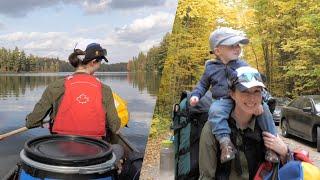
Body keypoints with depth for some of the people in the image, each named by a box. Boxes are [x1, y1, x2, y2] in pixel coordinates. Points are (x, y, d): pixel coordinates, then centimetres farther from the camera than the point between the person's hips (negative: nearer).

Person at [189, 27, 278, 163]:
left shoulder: (242, 65, 8)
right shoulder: (211, 67, 8)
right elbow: (203, 84, 19)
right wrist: (196, 95, -2)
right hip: (222, 100, -2)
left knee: (264, 108, -19)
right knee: (215, 110, -36)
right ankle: (225, 142, -39)